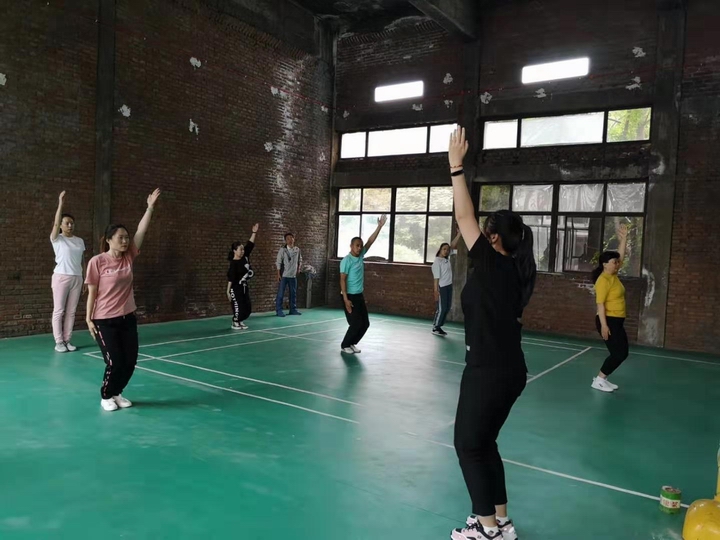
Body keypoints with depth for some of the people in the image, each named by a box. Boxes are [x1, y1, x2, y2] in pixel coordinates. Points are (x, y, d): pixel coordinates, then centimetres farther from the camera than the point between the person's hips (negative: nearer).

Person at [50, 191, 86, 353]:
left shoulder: (79, 241, 11)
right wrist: (60, 203, -28)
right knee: (59, 310, -1)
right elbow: (55, 223, -19)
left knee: (71, 311, 6)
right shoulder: (57, 239, -1)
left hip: (77, 278, 4)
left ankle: (67, 340, 13)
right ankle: (59, 342, 5)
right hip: (61, 277, -4)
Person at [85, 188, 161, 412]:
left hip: (128, 318, 5)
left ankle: (116, 393, 29)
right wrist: (89, 319, -8)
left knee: (130, 361, 6)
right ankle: (105, 396, 23)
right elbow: (92, 293, -7)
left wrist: (150, 207, -11)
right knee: (115, 362, -3)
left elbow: (141, 232, -5)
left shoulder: (129, 257, 1)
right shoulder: (97, 262, -11)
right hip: (105, 321, -5)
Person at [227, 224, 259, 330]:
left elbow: (250, 245, 3)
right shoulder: (234, 263, -18)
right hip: (236, 288, -8)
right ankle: (235, 323, 12)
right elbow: (231, 278, -19)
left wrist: (254, 232, -2)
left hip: (244, 286, 8)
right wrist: (228, 291, -21)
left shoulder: (245, 257, 1)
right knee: (238, 305, -4)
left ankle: (240, 321, 23)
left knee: (247, 306, 8)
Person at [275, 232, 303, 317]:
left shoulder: (297, 249, 4)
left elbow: (300, 260, 18)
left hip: (293, 275, 4)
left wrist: (299, 268, 4)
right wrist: (278, 274, -11)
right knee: (280, 293, -1)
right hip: (283, 275, -4)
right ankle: (279, 310, 6)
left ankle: (293, 309, 21)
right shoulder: (282, 250, -8)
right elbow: (278, 262, -8)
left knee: (293, 293, 11)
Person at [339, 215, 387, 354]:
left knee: (365, 323, 8)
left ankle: (352, 343, 23)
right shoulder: (346, 261, -15)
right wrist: (346, 299, -23)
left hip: (360, 296, 8)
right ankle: (344, 345, 13)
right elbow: (343, 280, -18)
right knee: (356, 324, -6)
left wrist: (380, 226, -5)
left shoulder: (361, 256, 5)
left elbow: (370, 241, 3)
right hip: (350, 296, -8)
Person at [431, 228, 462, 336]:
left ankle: (439, 326, 20)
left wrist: (459, 234, -2)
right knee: (441, 308, -4)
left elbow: (453, 245, 9)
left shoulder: (447, 258, 7)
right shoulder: (437, 262, -14)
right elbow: (436, 277, -17)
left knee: (447, 308, 11)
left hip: (449, 286, 8)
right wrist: (436, 290, -20)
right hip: (441, 287, -8)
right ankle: (435, 328, 8)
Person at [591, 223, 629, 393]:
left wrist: (624, 238, 10)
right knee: (619, 353, -7)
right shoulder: (603, 280, -17)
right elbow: (600, 303, -21)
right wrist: (604, 324, -25)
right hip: (608, 321, -10)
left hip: (617, 321, 10)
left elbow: (621, 256, 18)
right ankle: (598, 380, 2)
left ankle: (603, 379, 17)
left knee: (622, 352, 10)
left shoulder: (614, 275, 9)